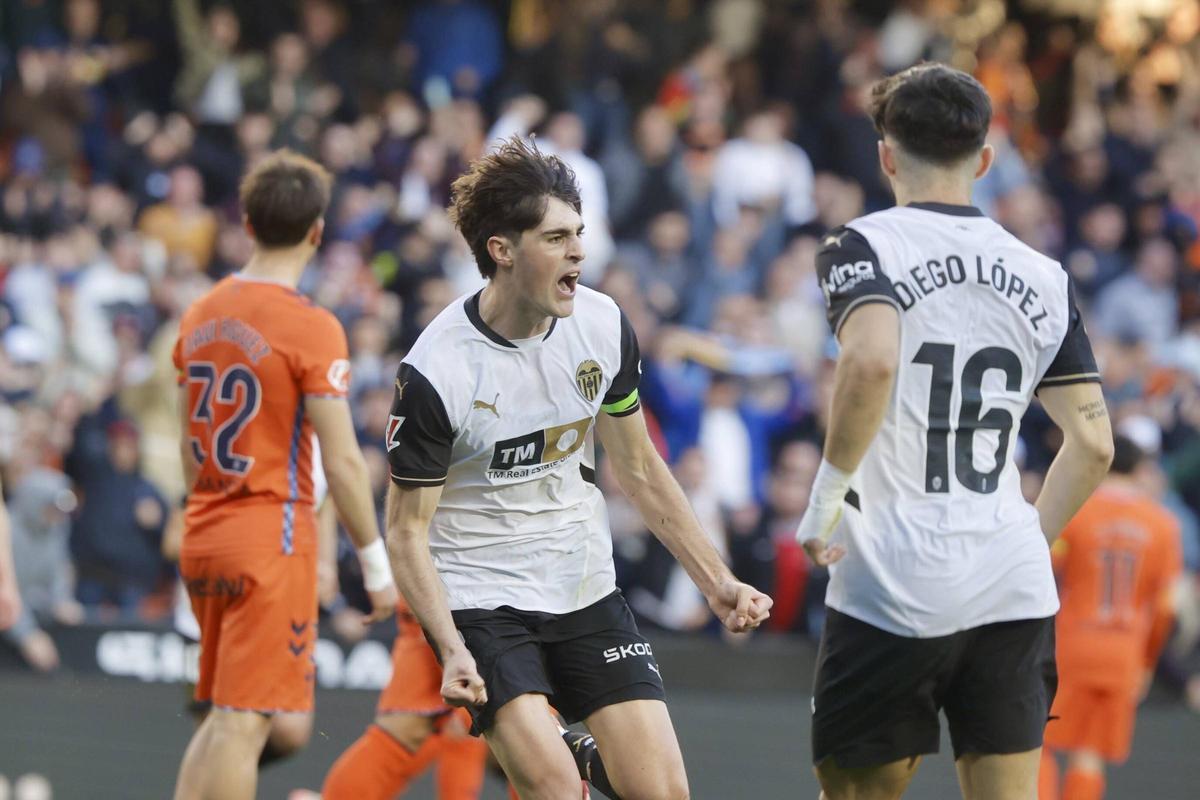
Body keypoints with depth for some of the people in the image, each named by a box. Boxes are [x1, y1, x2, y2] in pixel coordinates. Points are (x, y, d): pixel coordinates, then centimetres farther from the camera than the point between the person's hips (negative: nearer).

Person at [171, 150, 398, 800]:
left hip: (204, 535, 7)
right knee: (245, 722, -8)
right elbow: (342, 463, -14)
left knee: (226, 716, 16)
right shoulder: (311, 328, -12)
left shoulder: (201, 316, 10)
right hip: (272, 538, -7)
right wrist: (378, 563, -6)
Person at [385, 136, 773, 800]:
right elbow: (407, 528, -12)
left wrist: (715, 582, 10)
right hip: (479, 602, -5)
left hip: (586, 591, 5)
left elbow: (639, 470, 11)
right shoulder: (434, 373, -19)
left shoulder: (603, 326, -3)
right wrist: (451, 649, -24)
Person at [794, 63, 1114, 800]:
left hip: (892, 593, -4)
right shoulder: (1043, 276, 11)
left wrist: (827, 497, -13)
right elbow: (1093, 442, 9)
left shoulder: (863, 248, -3)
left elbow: (871, 361, -24)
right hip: (1015, 591, 4)